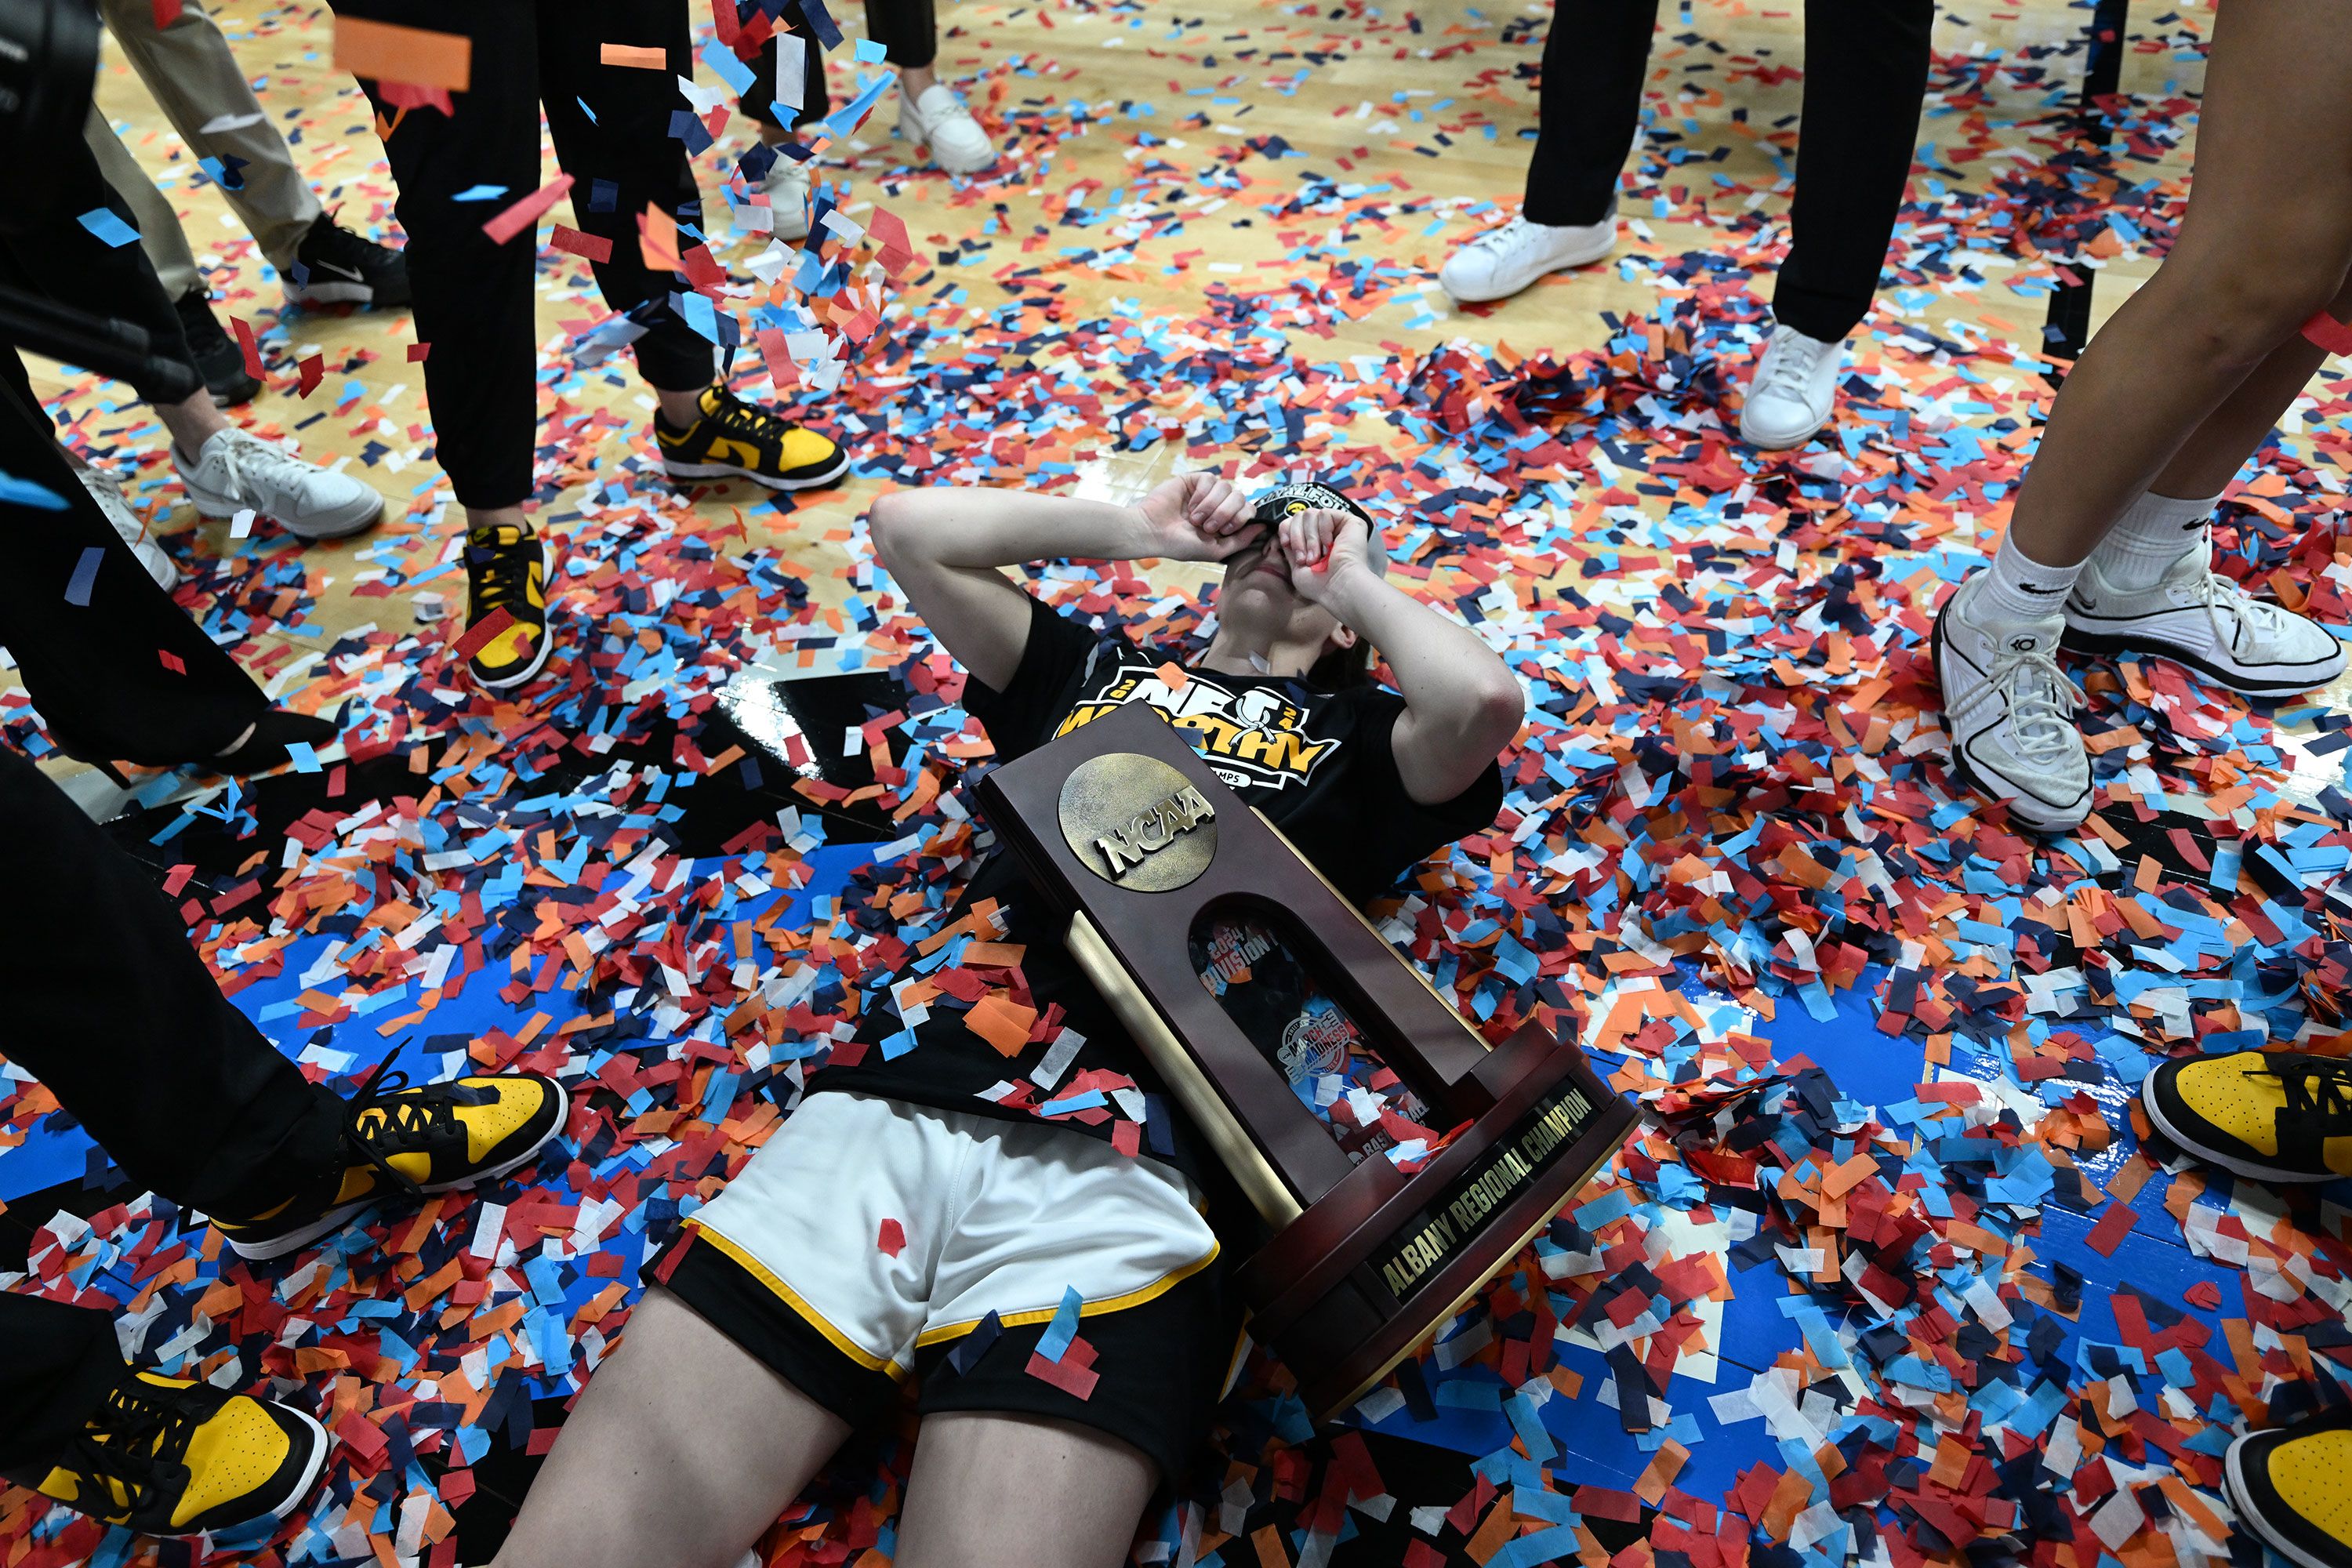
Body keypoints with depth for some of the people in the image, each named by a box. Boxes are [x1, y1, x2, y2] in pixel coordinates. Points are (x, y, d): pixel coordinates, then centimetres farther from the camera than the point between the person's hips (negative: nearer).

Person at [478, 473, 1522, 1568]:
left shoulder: (1350, 737, 22)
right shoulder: (1097, 668, 29)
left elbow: (1484, 701, -1)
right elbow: (907, 530, 25)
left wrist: (1355, 575, 17)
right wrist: (1138, 529, 26)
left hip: (1116, 1161, -2)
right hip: (886, 1107, 3)